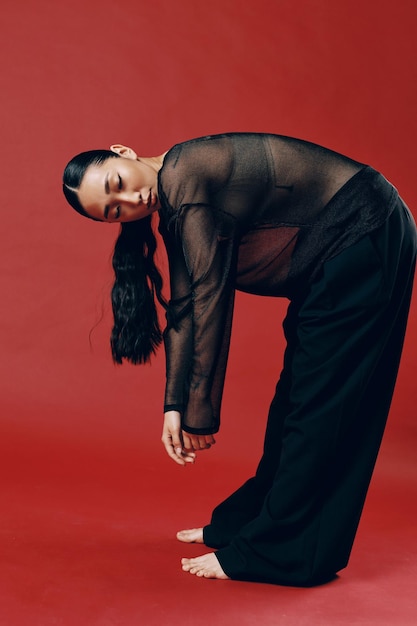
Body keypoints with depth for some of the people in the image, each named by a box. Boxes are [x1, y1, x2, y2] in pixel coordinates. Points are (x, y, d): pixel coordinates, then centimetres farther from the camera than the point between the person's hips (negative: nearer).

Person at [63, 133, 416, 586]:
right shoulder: (172, 212, 5)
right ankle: (247, 521, 27)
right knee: (294, 397, 14)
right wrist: (175, 406, -1)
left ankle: (278, 552, 4)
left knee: (317, 404, -5)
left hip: (366, 238, -9)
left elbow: (211, 300, -22)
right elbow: (183, 311, 4)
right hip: (329, 259, 9)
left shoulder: (184, 174, -23)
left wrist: (201, 411, -16)